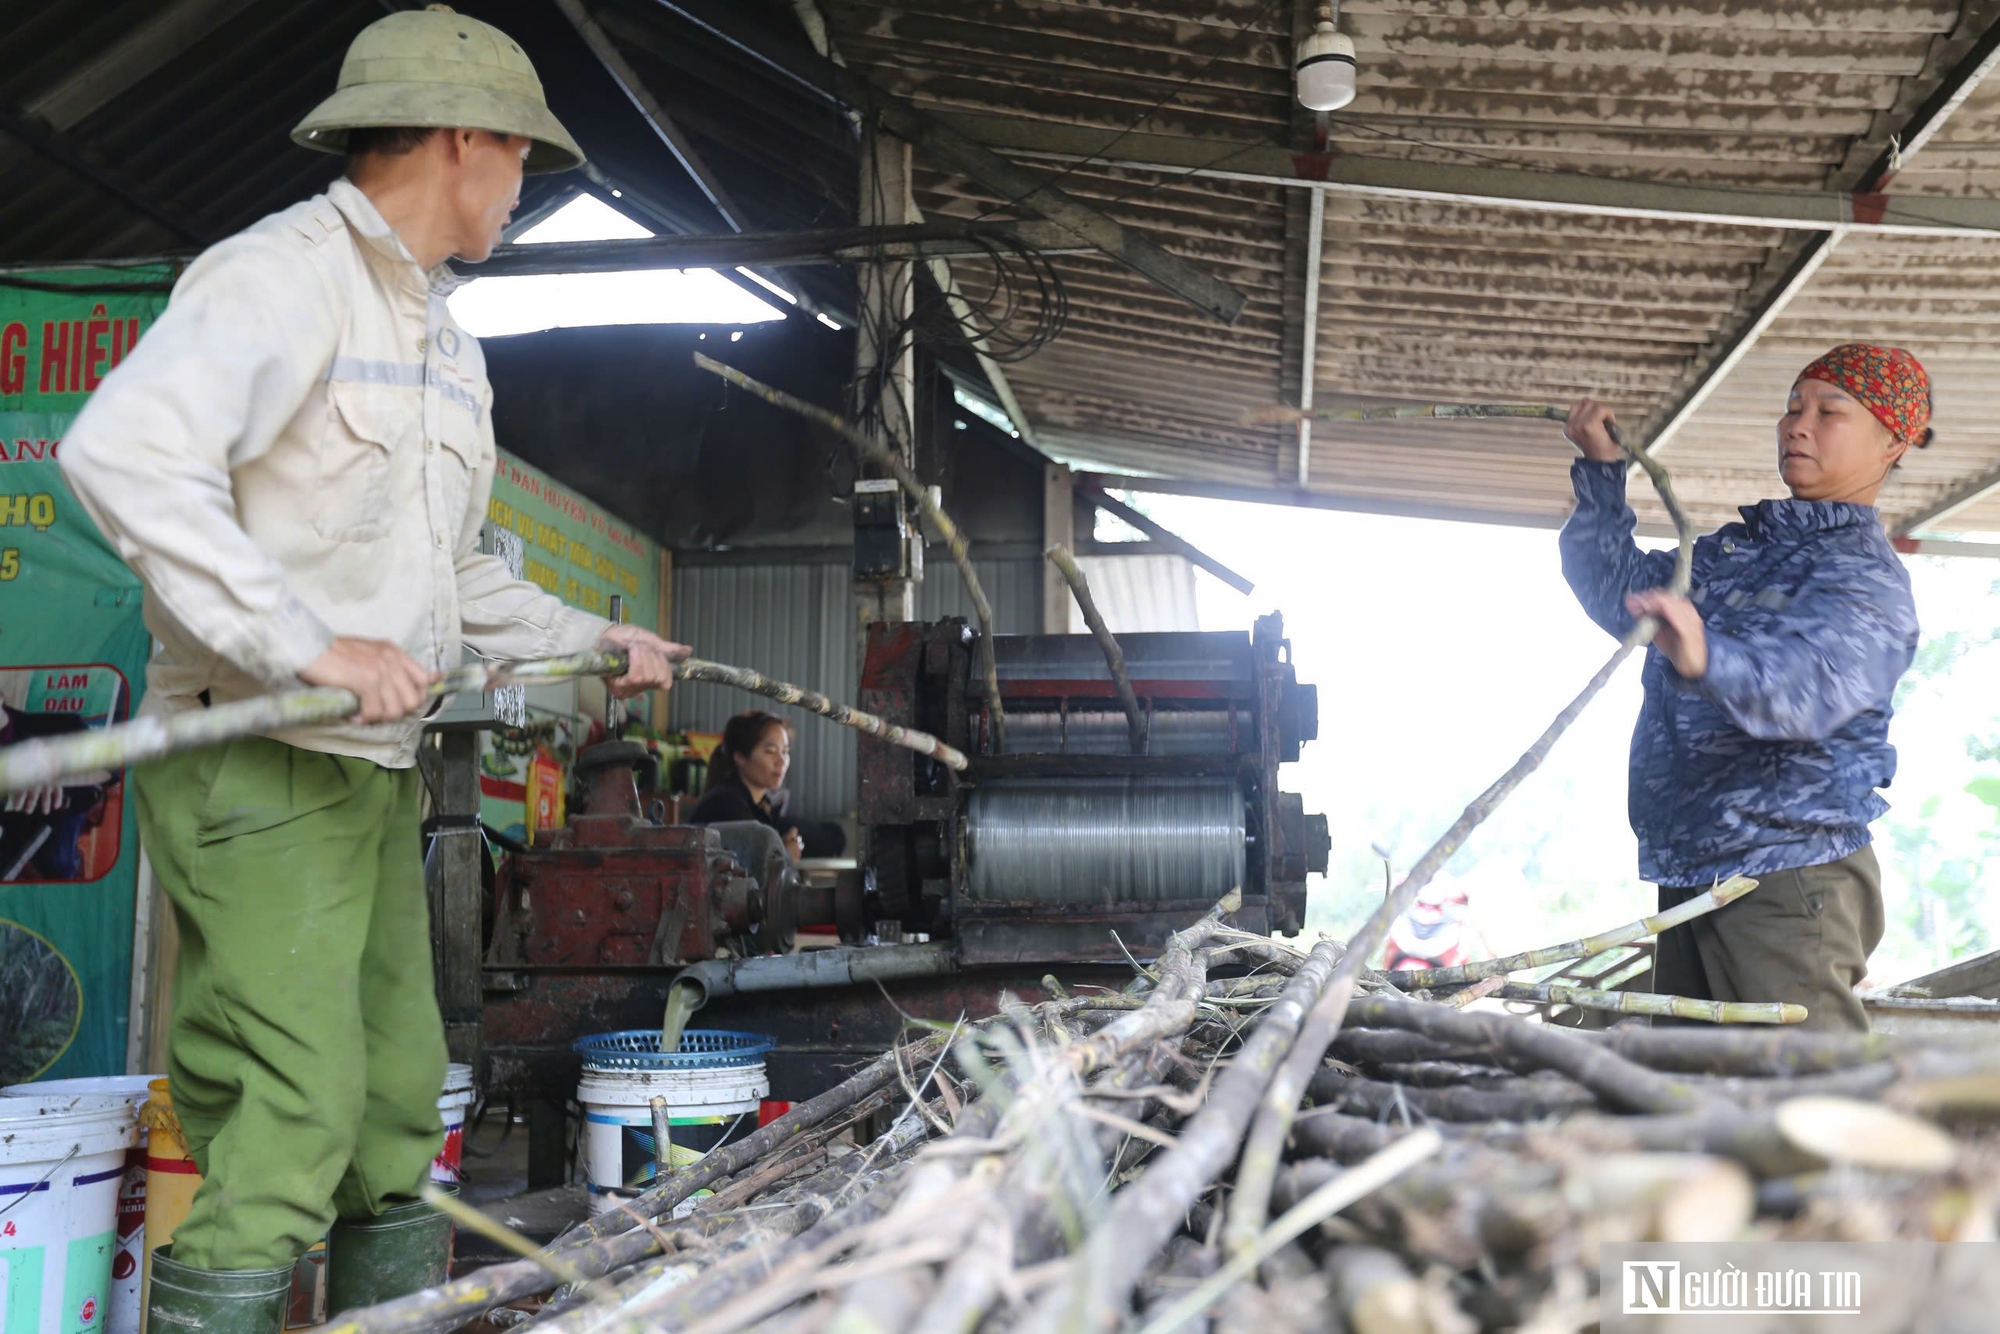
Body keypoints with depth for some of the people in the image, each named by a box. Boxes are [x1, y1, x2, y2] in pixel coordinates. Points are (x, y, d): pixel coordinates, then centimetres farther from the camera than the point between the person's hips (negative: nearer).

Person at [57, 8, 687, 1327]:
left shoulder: (450, 344, 19)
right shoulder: (287, 275, -11)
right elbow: (126, 450, -27)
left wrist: (593, 639, 23)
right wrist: (309, 645, -30)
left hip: (377, 770, 9)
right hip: (257, 762, -9)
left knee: (400, 1102, 13)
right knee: (296, 1112, -12)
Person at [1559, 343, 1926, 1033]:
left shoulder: (1867, 579, -10)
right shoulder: (1735, 547, 17)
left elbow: (1808, 681, -30)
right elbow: (1620, 590, 25)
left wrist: (1709, 661, -51)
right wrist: (1601, 471, 14)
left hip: (1785, 879, -8)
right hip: (1689, 879, 8)